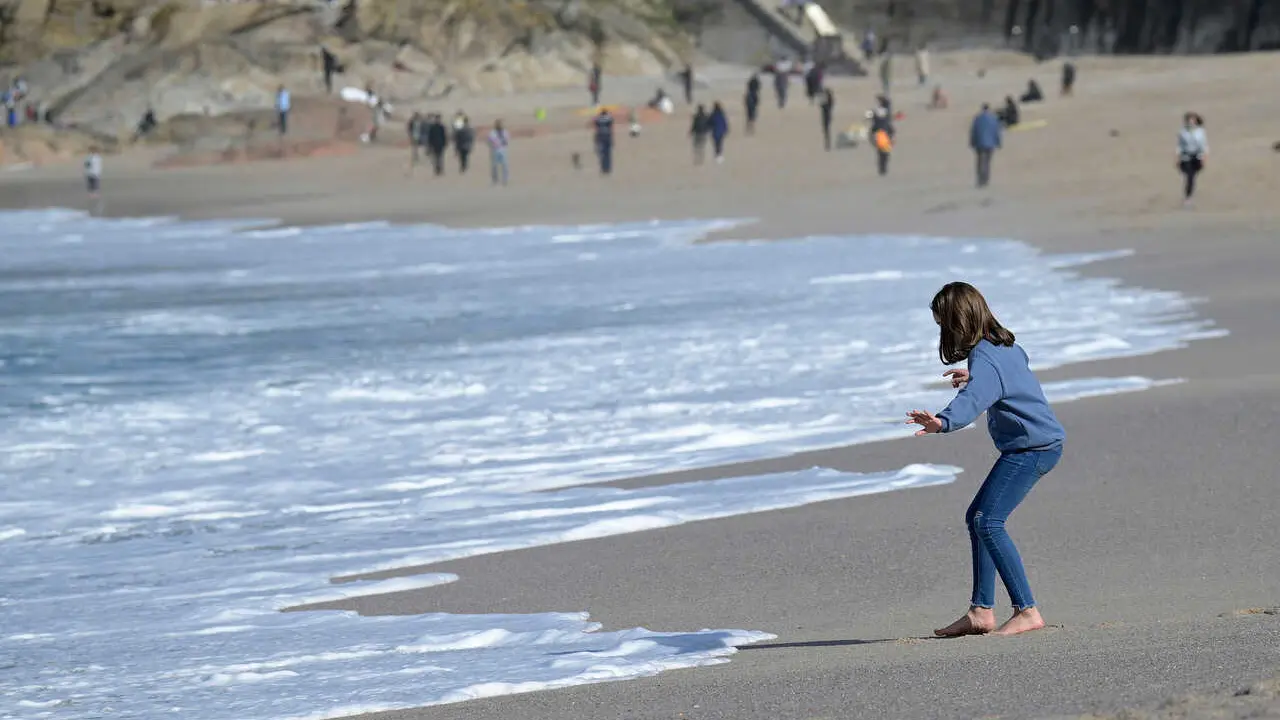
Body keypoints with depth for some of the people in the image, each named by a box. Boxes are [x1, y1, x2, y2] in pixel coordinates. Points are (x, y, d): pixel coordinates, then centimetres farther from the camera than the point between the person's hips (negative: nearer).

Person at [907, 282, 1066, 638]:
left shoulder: (984, 361, -21)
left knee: (988, 521, -20)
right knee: (977, 518, 13)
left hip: (1032, 446, -11)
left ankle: (1027, 611, -23)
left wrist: (943, 422, -60)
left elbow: (972, 398, -42)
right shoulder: (1003, 345, 11)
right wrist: (973, 377, 39)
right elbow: (1021, 361, 35)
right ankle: (980, 612, 13)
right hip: (1042, 442, 11)